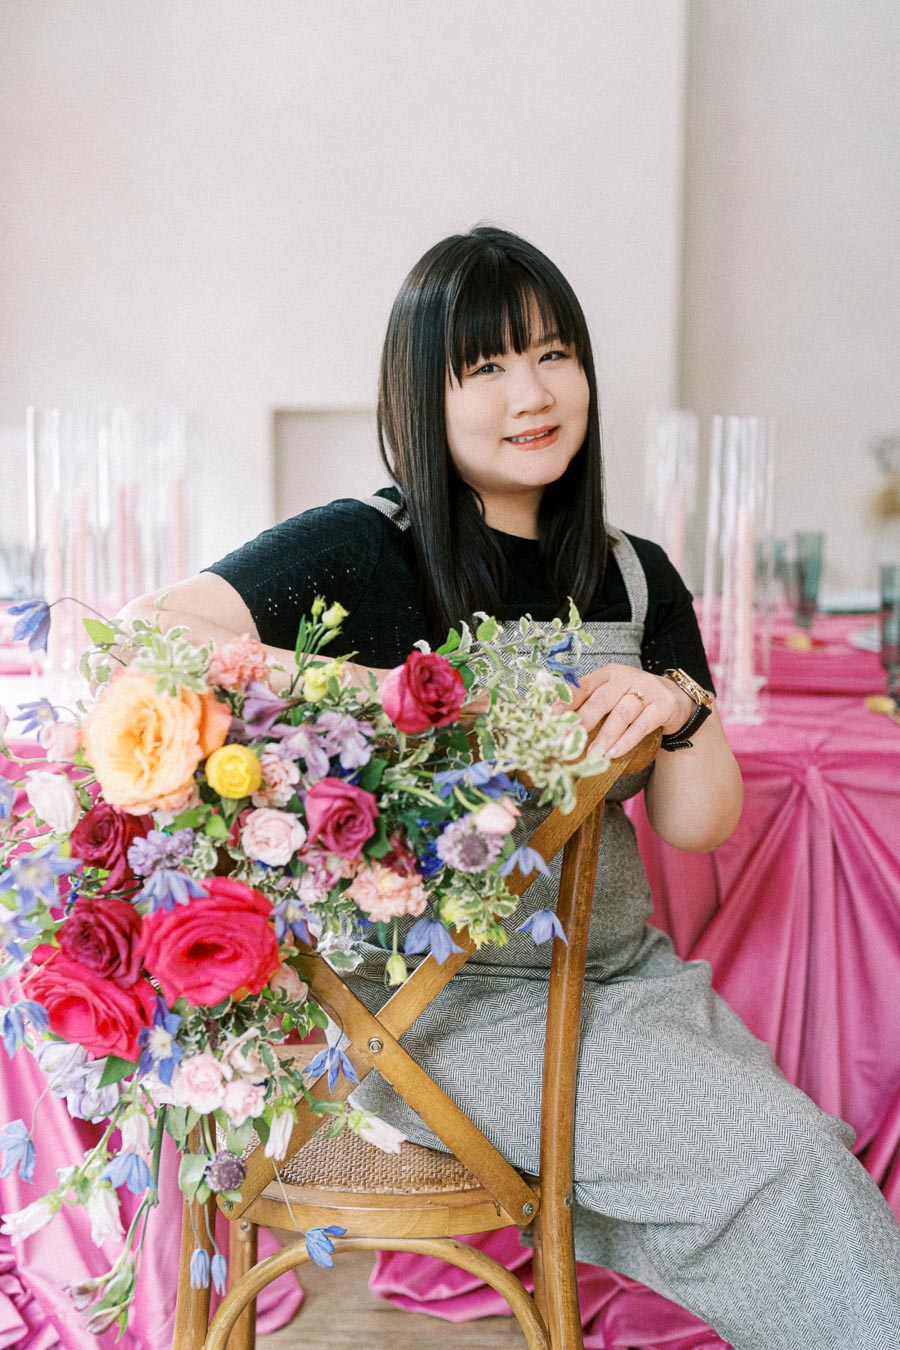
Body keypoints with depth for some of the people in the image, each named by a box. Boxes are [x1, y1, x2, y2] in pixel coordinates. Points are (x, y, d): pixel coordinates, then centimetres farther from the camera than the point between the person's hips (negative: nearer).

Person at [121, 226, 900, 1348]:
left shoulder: (633, 578, 7)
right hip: (439, 993, -5)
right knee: (779, 1154, -16)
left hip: (620, 966, 6)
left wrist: (679, 708, -14)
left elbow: (700, 825, 7)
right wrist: (376, 690, -30)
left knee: (810, 1153, -11)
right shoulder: (367, 551, -9)